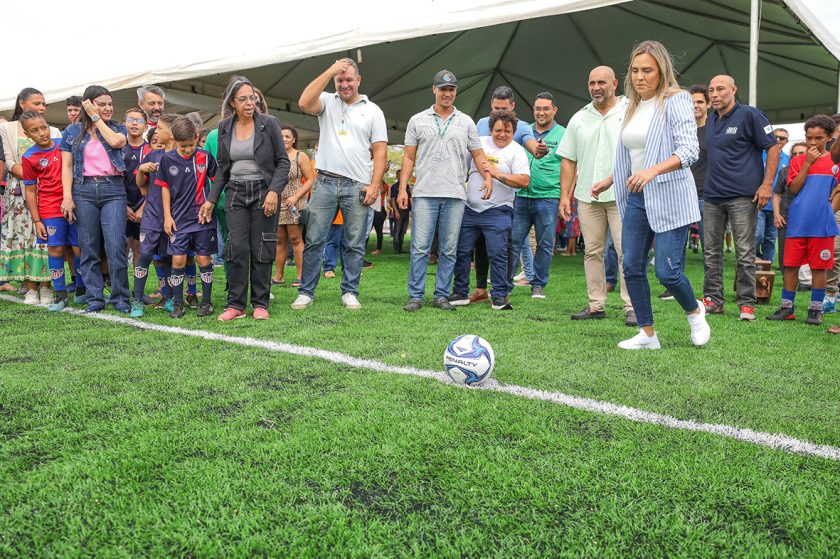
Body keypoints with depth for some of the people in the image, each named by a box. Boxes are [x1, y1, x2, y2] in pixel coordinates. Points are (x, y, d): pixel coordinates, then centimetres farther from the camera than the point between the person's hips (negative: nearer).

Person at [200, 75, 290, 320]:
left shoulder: (269, 123, -3)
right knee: (237, 248, -6)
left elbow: (283, 161, -2)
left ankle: (260, 304, 10)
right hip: (235, 193, 2)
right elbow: (222, 168, 13)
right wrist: (211, 200, 8)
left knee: (261, 250, -1)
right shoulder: (225, 127, 8)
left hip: (264, 192, -2)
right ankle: (235, 305, 3)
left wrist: (274, 191, -15)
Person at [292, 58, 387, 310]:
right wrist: (330, 71, -9)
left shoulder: (372, 110, 9)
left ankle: (350, 293, 15)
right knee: (313, 240, 1)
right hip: (325, 183, 0)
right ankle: (306, 292, 10)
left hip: (357, 186, 0)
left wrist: (375, 185, -6)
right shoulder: (327, 102, 10)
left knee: (355, 244, 5)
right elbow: (304, 103, -13)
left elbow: (380, 151, 4)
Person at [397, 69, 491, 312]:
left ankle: (442, 295, 13)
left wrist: (487, 177, -6)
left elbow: (478, 154, 12)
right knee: (420, 247, -4)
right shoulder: (418, 120, 10)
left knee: (449, 250, 4)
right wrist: (402, 188, 0)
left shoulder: (466, 122, 13)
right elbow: (409, 157, 9)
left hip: (455, 196, 2)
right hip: (424, 194, -1)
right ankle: (415, 296, 3)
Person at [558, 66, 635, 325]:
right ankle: (596, 305, 15)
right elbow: (568, 160, 12)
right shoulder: (578, 119, 13)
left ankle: (632, 307, -2)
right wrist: (565, 195, 5)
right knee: (592, 252, 7)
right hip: (587, 196, 4)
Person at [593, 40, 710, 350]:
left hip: (669, 197, -7)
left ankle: (695, 312, 25)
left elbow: (689, 150, -20)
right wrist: (608, 181, 24)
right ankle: (647, 334, 16)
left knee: (667, 271, -7)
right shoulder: (633, 107, 14)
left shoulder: (676, 101, -8)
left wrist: (653, 170, -34)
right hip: (636, 197, 7)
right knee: (632, 267, 3)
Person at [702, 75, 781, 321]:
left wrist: (767, 184, -12)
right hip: (712, 196, 7)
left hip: (742, 196, -6)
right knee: (711, 251, 7)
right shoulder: (711, 120, 16)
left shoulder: (749, 115, -4)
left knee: (745, 253, -3)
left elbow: (773, 147, -5)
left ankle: (747, 304, 4)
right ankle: (712, 300, 15)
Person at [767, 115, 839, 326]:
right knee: (790, 265, 4)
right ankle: (787, 308, 14)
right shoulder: (798, 161, 8)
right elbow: (793, 189, -3)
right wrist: (808, 163, -8)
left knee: (819, 267, 4)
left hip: (822, 224, -1)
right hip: (797, 223, 1)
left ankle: (816, 310, 14)